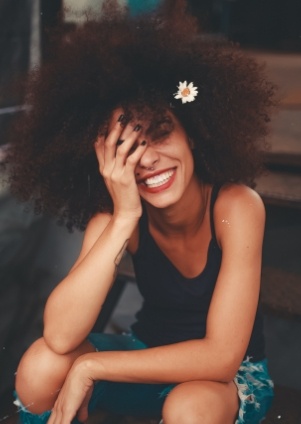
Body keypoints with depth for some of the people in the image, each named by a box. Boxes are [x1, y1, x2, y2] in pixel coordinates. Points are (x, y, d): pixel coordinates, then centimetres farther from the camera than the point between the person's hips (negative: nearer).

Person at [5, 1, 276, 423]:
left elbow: (221, 356, -29)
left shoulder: (237, 206, -28)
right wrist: (123, 218, -38)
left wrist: (89, 368, -26)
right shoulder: (113, 212, -18)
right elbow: (60, 337, -31)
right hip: (148, 361, 3)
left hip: (231, 374, -3)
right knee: (41, 366, -22)